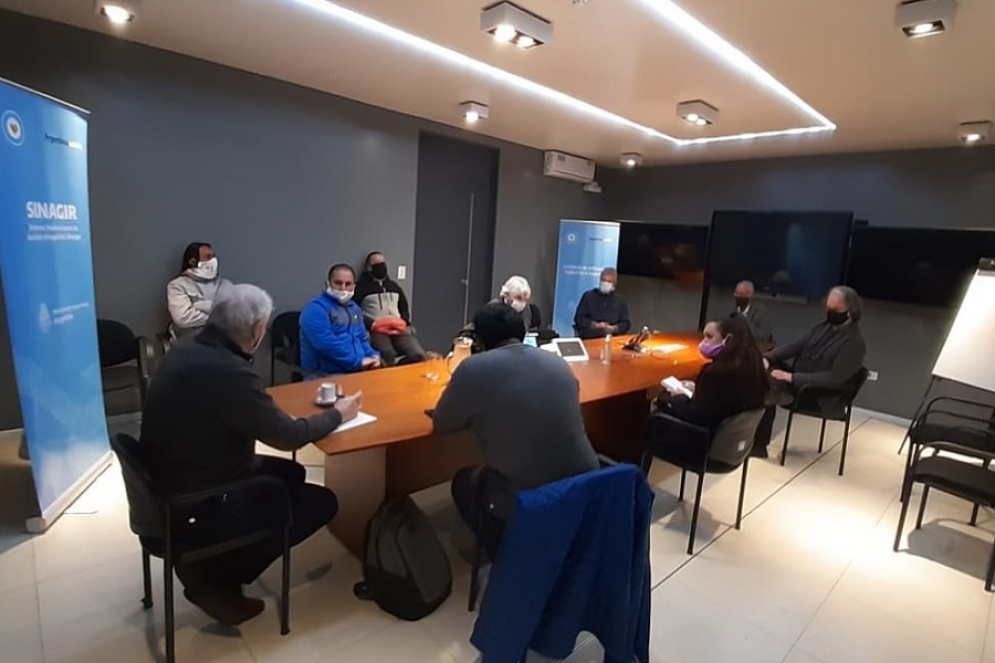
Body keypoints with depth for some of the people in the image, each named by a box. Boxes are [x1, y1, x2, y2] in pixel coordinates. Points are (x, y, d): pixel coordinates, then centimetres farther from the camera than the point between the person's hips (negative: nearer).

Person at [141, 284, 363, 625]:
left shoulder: (184, 351, -3)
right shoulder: (229, 372, -30)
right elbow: (288, 436, -20)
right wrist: (338, 414, -4)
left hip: (171, 486, 9)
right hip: (196, 505, -9)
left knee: (291, 473, 20)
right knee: (322, 502, 0)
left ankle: (208, 563, 16)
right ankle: (215, 578, 6)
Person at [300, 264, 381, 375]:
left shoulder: (354, 308, 18)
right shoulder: (316, 308, -7)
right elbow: (326, 344, -18)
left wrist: (373, 356, 3)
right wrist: (358, 362, -17)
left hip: (358, 370, 8)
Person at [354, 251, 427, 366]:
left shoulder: (394, 285, 27)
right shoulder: (361, 286, 9)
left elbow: (405, 308, 29)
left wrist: (404, 322, 8)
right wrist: (371, 324, -14)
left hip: (399, 329, 5)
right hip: (376, 330, -4)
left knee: (418, 355, -22)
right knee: (388, 357, -36)